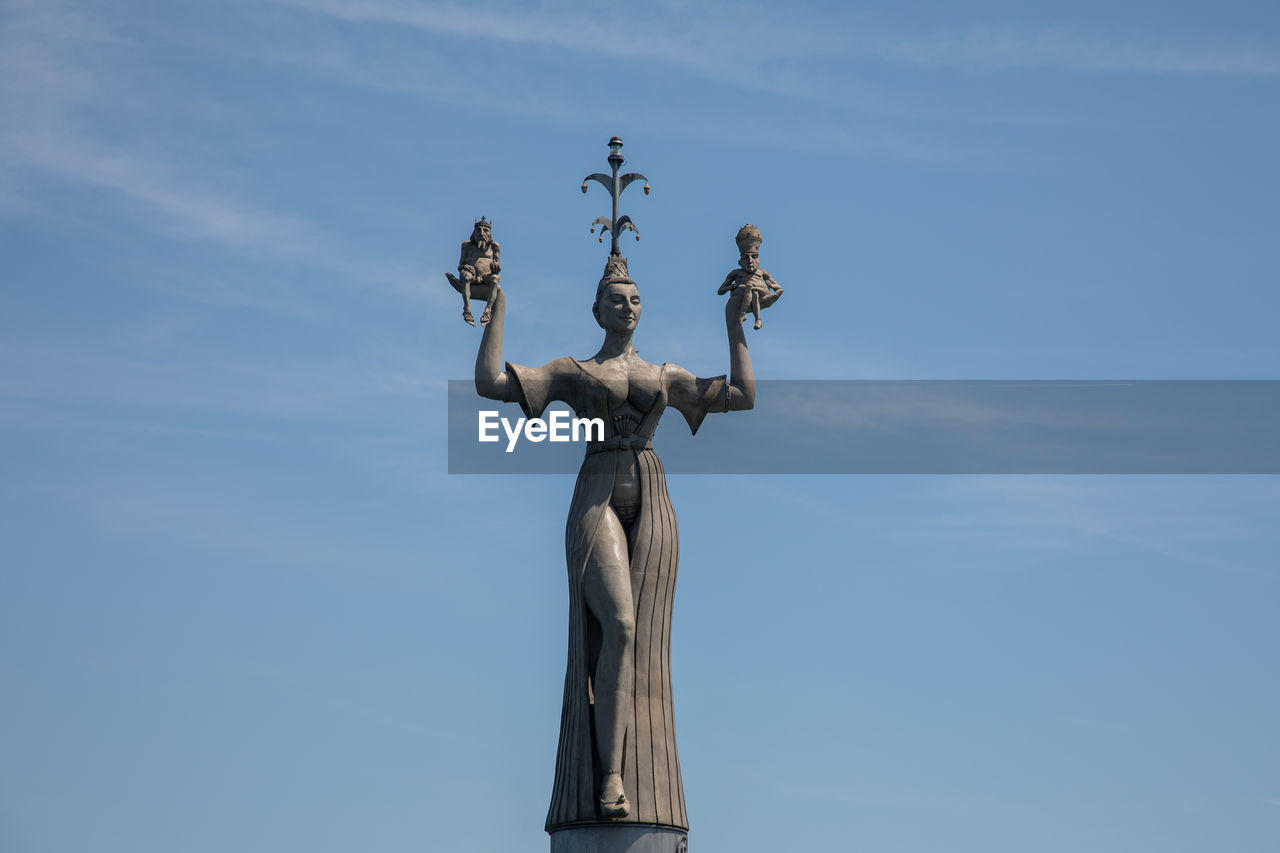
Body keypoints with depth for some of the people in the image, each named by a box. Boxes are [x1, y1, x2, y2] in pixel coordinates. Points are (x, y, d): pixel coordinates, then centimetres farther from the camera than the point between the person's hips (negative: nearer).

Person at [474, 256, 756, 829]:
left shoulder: (666, 375, 19)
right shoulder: (572, 371, 12)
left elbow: (744, 396, 18)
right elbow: (489, 383, 5)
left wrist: (734, 328, 19)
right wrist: (497, 310, 7)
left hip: (652, 508, 3)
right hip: (596, 504, -3)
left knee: (641, 646, -3)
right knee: (617, 627, -24)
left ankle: (641, 789, -4)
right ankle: (608, 777, -25)